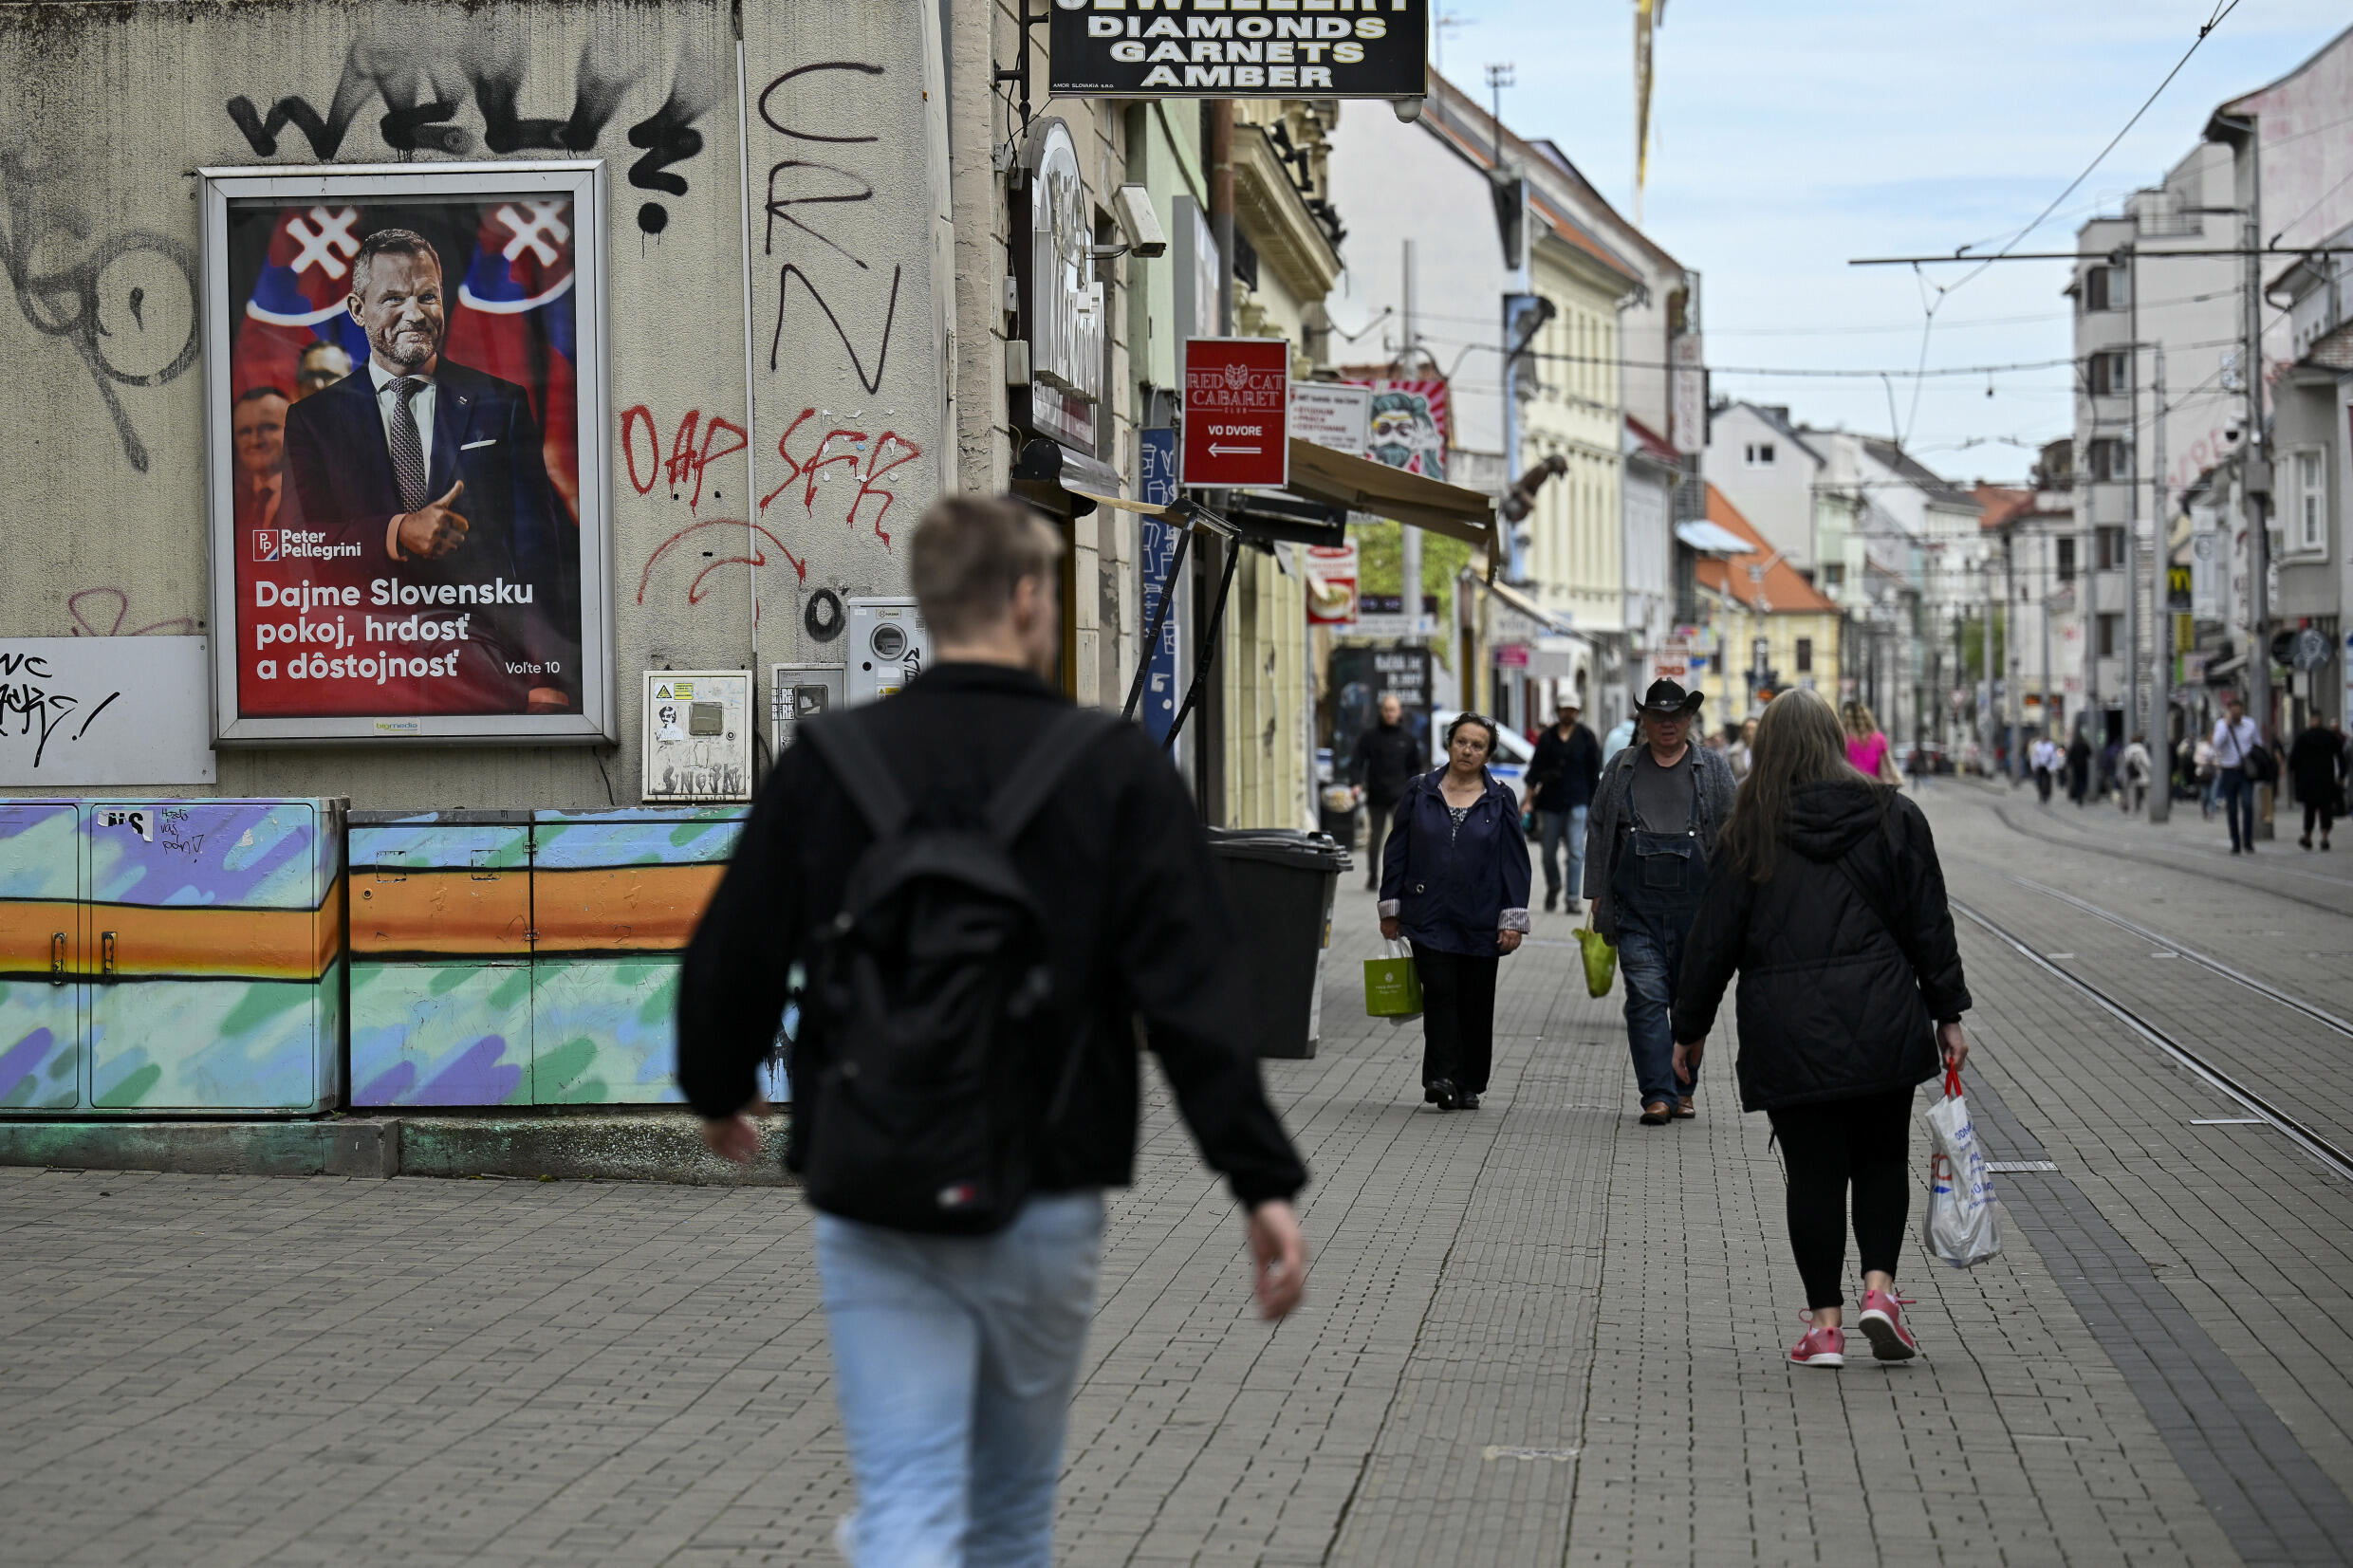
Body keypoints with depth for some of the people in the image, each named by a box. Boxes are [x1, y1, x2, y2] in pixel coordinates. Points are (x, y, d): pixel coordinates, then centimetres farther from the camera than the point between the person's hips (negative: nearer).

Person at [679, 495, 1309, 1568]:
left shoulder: (829, 761, -1)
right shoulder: (1114, 771, -6)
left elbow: (732, 958, 5)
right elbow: (1194, 990, -12)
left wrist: (720, 1092, 26)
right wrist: (1263, 1181, -10)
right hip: (1046, 1201, 0)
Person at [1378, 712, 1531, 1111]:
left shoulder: (1500, 799, 4)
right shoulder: (1420, 792, 5)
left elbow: (1515, 861, 2)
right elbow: (1397, 852, 9)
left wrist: (1513, 918, -4)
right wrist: (1390, 908, 5)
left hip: (1481, 922, 1)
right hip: (1429, 919, 0)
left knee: (1476, 1001, 6)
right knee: (1439, 992, -12)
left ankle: (1469, 1084, 15)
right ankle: (1442, 1078, -14)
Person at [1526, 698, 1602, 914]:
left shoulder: (1586, 737, 5)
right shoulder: (1547, 738, 7)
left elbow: (1594, 771, 7)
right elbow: (1535, 769, 7)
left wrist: (1595, 802, 3)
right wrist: (1529, 799, -1)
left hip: (1577, 801, -2)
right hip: (1550, 801, 2)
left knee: (1576, 851, -10)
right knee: (1549, 851, 8)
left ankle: (1573, 898, -9)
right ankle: (1552, 889, 33)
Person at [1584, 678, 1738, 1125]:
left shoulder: (1713, 770, 7)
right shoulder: (1621, 768, 10)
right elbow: (1598, 832, 12)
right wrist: (1597, 893, 6)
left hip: (1695, 903, 0)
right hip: (1636, 905, 0)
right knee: (1646, 997, -9)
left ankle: (1684, 1089, 21)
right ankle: (1657, 1094, -11)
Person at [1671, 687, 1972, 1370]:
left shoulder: (1749, 833, 0)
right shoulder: (1892, 815, 3)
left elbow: (1715, 937, 2)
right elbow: (1929, 924, 4)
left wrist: (1690, 1029, 11)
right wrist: (1947, 1014, 11)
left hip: (1786, 1032, -1)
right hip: (1881, 1024, 1)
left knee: (1813, 1171, 5)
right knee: (1882, 1158, 15)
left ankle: (1825, 1322, 7)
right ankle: (1879, 1286, 0)